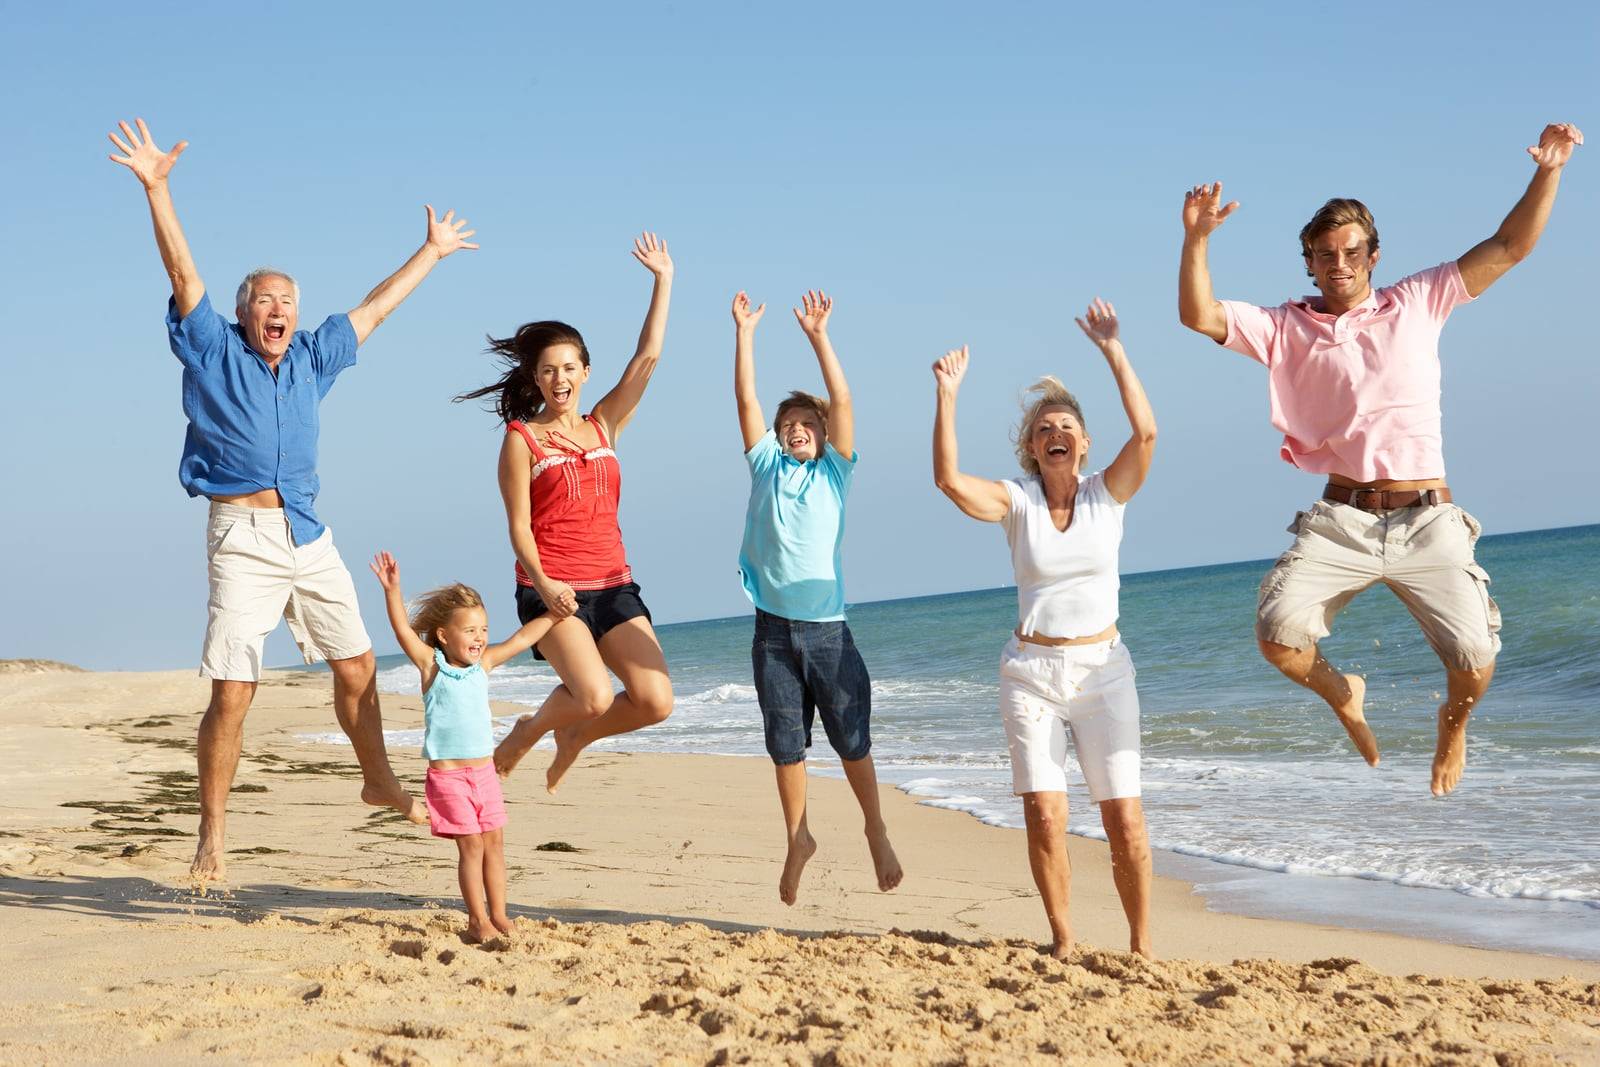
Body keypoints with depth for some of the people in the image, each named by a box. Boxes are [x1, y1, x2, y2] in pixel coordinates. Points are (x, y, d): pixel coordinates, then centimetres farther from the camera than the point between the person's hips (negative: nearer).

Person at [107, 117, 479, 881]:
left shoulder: (310, 360, 16)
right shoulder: (214, 352, 4)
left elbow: (374, 309, 25)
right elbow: (183, 276, -8)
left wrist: (432, 251, 33)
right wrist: (156, 189, -20)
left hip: (309, 536, 5)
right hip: (242, 536, -5)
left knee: (356, 666, 9)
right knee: (232, 692, -8)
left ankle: (378, 781, 29)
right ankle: (212, 836, 1)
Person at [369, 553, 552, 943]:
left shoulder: (484, 662, 7)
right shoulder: (431, 664, -5)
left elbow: (522, 638, 14)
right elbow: (403, 630, -17)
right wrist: (392, 590, -28)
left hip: (484, 769, 5)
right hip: (448, 774, -5)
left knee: (494, 841, 6)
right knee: (470, 844, -4)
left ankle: (498, 915, 13)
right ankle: (477, 919, 3)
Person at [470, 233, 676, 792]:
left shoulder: (603, 427, 14)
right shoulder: (521, 438, 2)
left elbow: (647, 358, 9)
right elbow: (519, 526, -4)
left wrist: (663, 280, 9)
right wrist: (542, 583, -20)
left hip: (613, 585, 5)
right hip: (551, 589, -5)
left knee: (655, 701, -11)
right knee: (595, 696, -25)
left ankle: (574, 736, 19)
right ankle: (530, 729, 9)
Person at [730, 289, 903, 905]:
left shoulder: (835, 470, 5)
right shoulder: (765, 466, 9)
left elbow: (842, 402, -6)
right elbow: (746, 399, 4)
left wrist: (818, 336, -11)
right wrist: (744, 332, 0)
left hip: (827, 628, -2)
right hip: (774, 628, 2)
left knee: (852, 739, 3)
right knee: (785, 744, 7)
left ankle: (876, 830, 22)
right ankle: (798, 839, 23)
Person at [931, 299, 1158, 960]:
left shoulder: (1108, 493, 1)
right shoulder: (1016, 502, 1)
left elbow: (1146, 433, -15)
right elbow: (948, 479, -16)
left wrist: (1114, 352, -17)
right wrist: (947, 397, -22)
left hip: (1103, 669, 0)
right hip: (1031, 673, 0)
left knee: (1125, 820, -4)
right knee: (1044, 818, -7)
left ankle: (1141, 944, 13)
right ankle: (1062, 940, 11)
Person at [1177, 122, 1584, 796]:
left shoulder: (1417, 302, 12)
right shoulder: (1288, 328, 11)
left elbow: (1508, 248, 12)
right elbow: (1199, 316, 0)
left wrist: (1548, 172, 1)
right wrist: (1196, 238, -12)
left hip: (1427, 521, 0)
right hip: (1341, 522, 0)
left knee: (1474, 658, -13)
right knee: (1278, 634, -21)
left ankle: (1453, 722, 26)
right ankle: (1342, 695, 15)